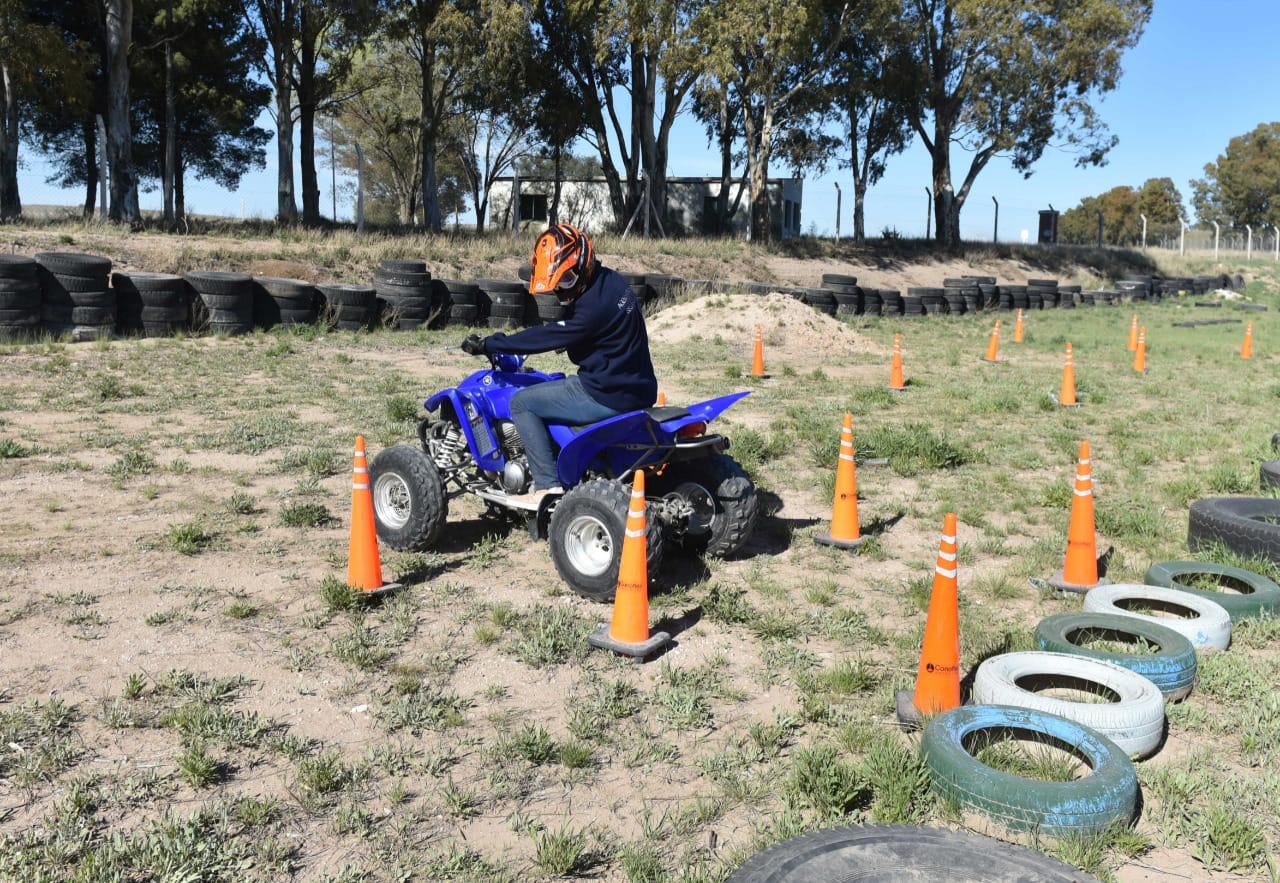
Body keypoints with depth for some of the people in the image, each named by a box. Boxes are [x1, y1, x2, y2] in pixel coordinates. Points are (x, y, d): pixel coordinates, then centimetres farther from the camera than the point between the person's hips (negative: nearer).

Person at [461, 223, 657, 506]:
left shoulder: (595, 304, -22)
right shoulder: (610, 282, 8)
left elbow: (547, 337, -18)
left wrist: (487, 345, -10)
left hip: (609, 395, -10)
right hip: (635, 386, 10)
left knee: (522, 403, -3)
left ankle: (548, 486, -5)